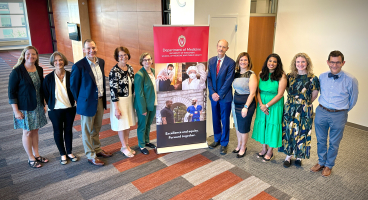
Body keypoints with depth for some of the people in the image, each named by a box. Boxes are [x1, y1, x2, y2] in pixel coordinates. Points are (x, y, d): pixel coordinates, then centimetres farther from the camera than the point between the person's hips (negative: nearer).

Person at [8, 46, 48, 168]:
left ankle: (36, 155, 29)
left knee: (35, 130, 15)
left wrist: (43, 104, 12)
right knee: (27, 132, 7)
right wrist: (16, 111, -14)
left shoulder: (39, 70, 3)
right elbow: (11, 92, -11)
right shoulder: (17, 71, -14)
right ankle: (31, 158, 21)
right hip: (25, 108, -5)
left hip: (38, 107, 5)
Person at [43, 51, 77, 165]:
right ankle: (62, 154, 29)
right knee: (58, 131, 12)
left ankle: (69, 152, 32)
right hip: (55, 110, -1)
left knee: (68, 130, 14)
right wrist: (51, 105, 0)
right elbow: (46, 94, -1)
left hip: (70, 108, 1)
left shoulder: (70, 76, -7)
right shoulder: (49, 78, -9)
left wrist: (73, 103, -2)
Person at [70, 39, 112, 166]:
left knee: (97, 128, 22)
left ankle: (97, 149, 39)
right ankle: (91, 156, 23)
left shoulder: (101, 62, 2)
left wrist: (103, 96, 12)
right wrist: (80, 101, -2)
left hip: (100, 101, 6)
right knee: (87, 131, 9)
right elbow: (73, 86, -9)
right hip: (88, 102, -6)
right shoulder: (79, 66, -17)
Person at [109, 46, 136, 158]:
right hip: (119, 101, -6)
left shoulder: (130, 68, 2)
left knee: (128, 124, 16)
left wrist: (133, 99, 13)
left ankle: (126, 145, 32)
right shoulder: (114, 71, -17)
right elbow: (113, 90, -18)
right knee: (121, 125, 7)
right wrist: (116, 108, -18)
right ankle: (124, 147, 25)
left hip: (129, 99, 6)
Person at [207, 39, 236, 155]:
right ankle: (217, 139, 34)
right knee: (215, 119, 16)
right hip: (214, 95, 4)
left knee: (225, 120, 7)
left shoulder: (231, 62, -10)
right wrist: (213, 93, -9)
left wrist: (219, 95, -15)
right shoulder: (211, 61, 4)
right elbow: (209, 78, 2)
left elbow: (228, 81, -14)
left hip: (225, 97, -4)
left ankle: (224, 143, 21)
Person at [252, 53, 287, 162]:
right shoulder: (262, 74, 3)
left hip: (275, 104, -4)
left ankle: (270, 152, 23)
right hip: (262, 104, 4)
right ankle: (264, 148, 30)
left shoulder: (281, 76, -11)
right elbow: (258, 91, 2)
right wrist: (261, 104, -11)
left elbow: (280, 94, -14)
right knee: (262, 124, 11)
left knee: (272, 126, 5)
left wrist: (267, 105, -15)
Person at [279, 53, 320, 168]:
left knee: (302, 133, 5)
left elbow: (314, 95, 1)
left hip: (304, 110, -2)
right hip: (290, 108, 3)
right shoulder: (290, 76, 1)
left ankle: (299, 156, 25)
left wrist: (305, 103, 6)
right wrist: (294, 100, 8)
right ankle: (288, 155, 23)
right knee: (288, 131, 7)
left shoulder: (312, 78, -8)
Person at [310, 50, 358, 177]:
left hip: (338, 116, -2)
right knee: (321, 140, 16)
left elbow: (353, 99, 3)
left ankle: (329, 165, 33)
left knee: (334, 143, 13)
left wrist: (343, 111, 10)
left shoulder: (350, 80, -11)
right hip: (321, 112, 3)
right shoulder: (322, 77, -1)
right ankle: (321, 162, 36)